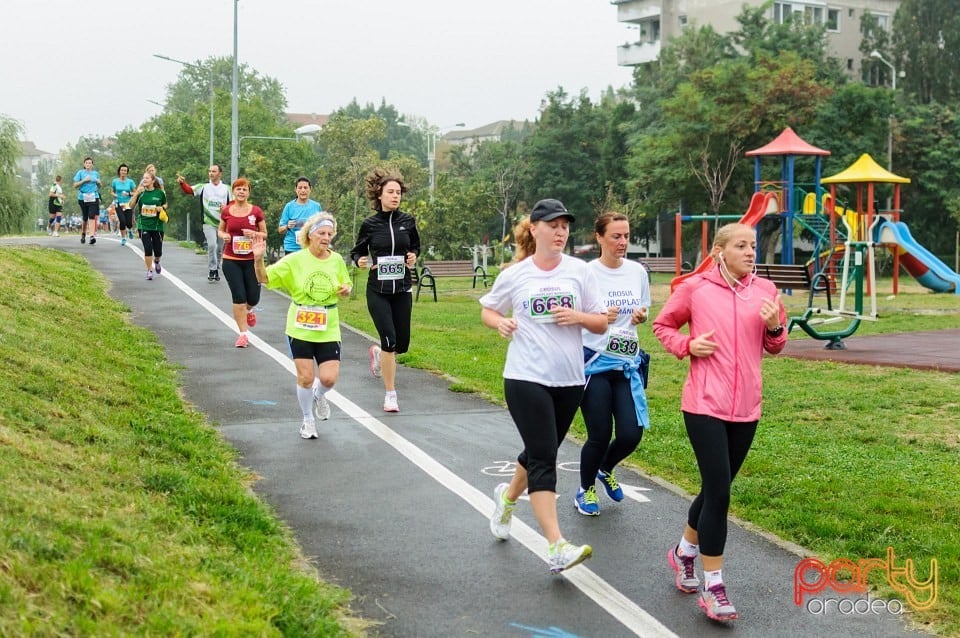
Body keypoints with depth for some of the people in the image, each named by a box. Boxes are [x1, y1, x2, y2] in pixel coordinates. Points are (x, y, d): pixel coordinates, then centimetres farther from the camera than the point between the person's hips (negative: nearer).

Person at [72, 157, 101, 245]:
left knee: (92, 217, -14)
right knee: (85, 218, 6)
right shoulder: (80, 173, 5)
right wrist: (84, 180, -12)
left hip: (94, 197, 1)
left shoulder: (96, 173, 13)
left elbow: (100, 186, 24)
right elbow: (75, 185, 0)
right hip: (83, 198, -1)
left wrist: (99, 182, 1)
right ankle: (83, 234, 29)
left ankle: (92, 236, -23)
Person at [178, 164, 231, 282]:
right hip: (208, 223, -2)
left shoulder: (226, 189, 5)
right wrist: (182, 183, -31)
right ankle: (212, 270, -7)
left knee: (220, 248, 11)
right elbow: (188, 190, -11)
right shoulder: (203, 187, 1)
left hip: (222, 223, 2)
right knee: (212, 245, -18)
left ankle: (216, 269, 28)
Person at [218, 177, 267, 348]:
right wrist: (223, 235, -9)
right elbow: (220, 230, 14)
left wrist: (254, 234, -15)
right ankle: (243, 333, 4)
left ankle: (249, 310, 44)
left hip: (251, 259, 0)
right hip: (231, 260, 0)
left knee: (253, 298, 6)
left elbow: (264, 234, 5)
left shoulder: (256, 211, -2)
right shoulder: (226, 211, 1)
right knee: (238, 297, -5)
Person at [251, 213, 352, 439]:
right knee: (305, 378, 1)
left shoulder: (337, 260, 1)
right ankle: (308, 419, 24)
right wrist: (258, 259, -25)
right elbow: (264, 278, -7)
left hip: (328, 330, 2)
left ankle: (319, 396, 31)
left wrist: (346, 290, -7)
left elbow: (346, 286, 16)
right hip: (300, 329, -2)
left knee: (328, 378, -6)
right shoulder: (295, 260, -7)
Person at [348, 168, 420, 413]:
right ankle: (390, 393, -1)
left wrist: (413, 257, -5)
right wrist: (360, 261, -15)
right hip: (378, 290, -3)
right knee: (389, 339, -13)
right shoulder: (370, 224, -5)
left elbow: (416, 245, 16)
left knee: (402, 343, 8)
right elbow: (356, 252, 6)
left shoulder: (407, 221, 0)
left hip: (402, 289, 3)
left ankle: (378, 353, 45)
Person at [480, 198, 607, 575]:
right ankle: (557, 548, -14)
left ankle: (508, 496, 48)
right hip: (526, 378, -3)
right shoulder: (514, 275, 0)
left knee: (541, 454, 17)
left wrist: (577, 317, -16)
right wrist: (501, 322, -8)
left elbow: (601, 323, 5)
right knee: (543, 458, -11)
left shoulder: (579, 271, 2)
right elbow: (488, 310, 14)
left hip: (569, 380, 3)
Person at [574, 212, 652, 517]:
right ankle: (585, 490, 26)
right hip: (594, 363, -4)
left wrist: (641, 317, -7)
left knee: (631, 434, -4)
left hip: (627, 363, 4)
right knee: (600, 435, -2)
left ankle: (606, 469, 31)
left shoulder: (638, 271, 4)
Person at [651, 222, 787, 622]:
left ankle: (684, 552, 40)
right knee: (719, 491, -9)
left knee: (717, 487, 16)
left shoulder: (765, 290, 5)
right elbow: (662, 325, 10)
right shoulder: (695, 288, -4)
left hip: (746, 407, 5)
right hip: (705, 405, -4)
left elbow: (775, 347, 14)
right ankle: (712, 585, 1)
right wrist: (687, 345, -8)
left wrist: (775, 326, -8)